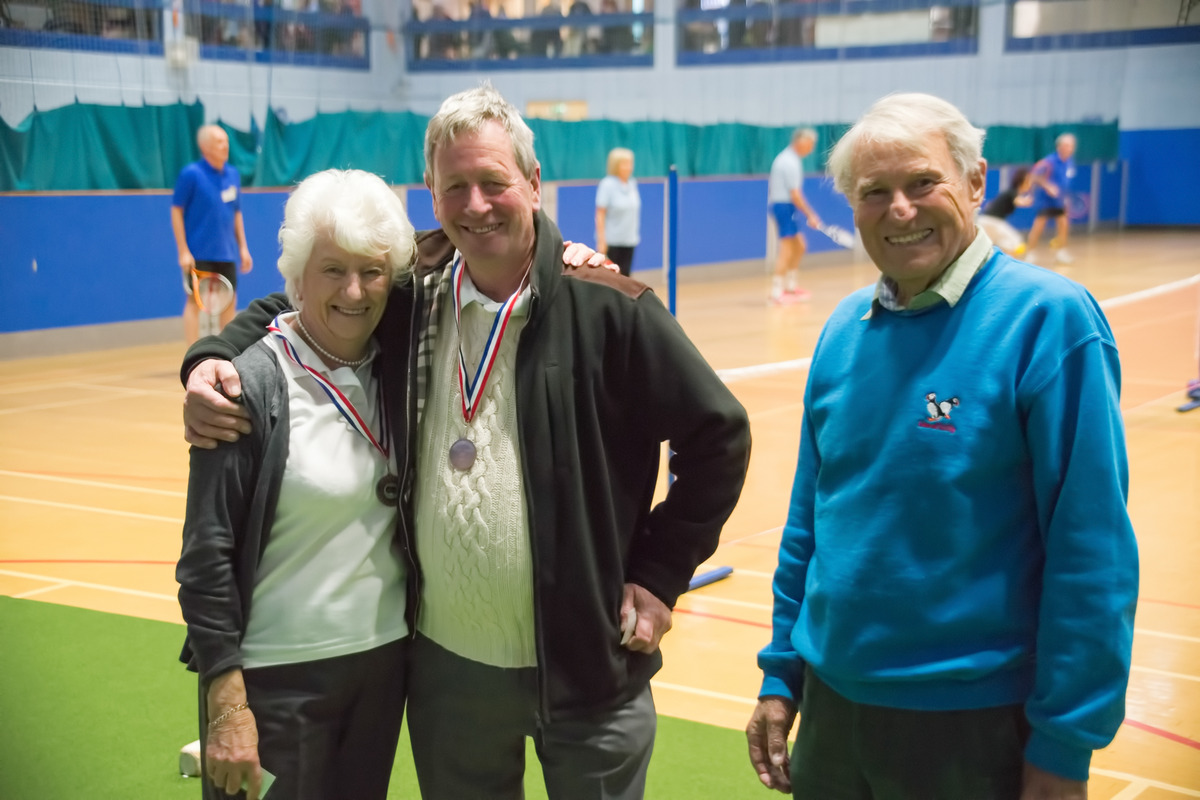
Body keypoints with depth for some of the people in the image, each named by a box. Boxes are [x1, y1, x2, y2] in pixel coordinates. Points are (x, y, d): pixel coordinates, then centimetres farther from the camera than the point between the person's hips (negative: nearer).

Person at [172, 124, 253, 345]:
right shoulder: (191, 174, -10)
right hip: (199, 254, -5)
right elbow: (176, 211, -8)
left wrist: (243, 247, 11)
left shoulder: (233, 174, 6)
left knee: (229, 302, 9)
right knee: (195, 301, -3)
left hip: (227, 253, 6)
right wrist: (183, 251, -12)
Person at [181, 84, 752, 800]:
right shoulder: (410, 296, 0)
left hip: (585, 665, -3)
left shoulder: (605, 306, -11)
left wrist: (658, 577, -5)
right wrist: (212, 359, -1)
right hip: (446, 664, 4)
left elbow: (719, 434, -6)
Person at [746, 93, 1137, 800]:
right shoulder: (845, 330, 3)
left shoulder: (1048, 318, -15)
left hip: (977, 727, -5)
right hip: (833, 704, 5)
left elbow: (1092, 550, -16)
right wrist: (782, 674, 10)